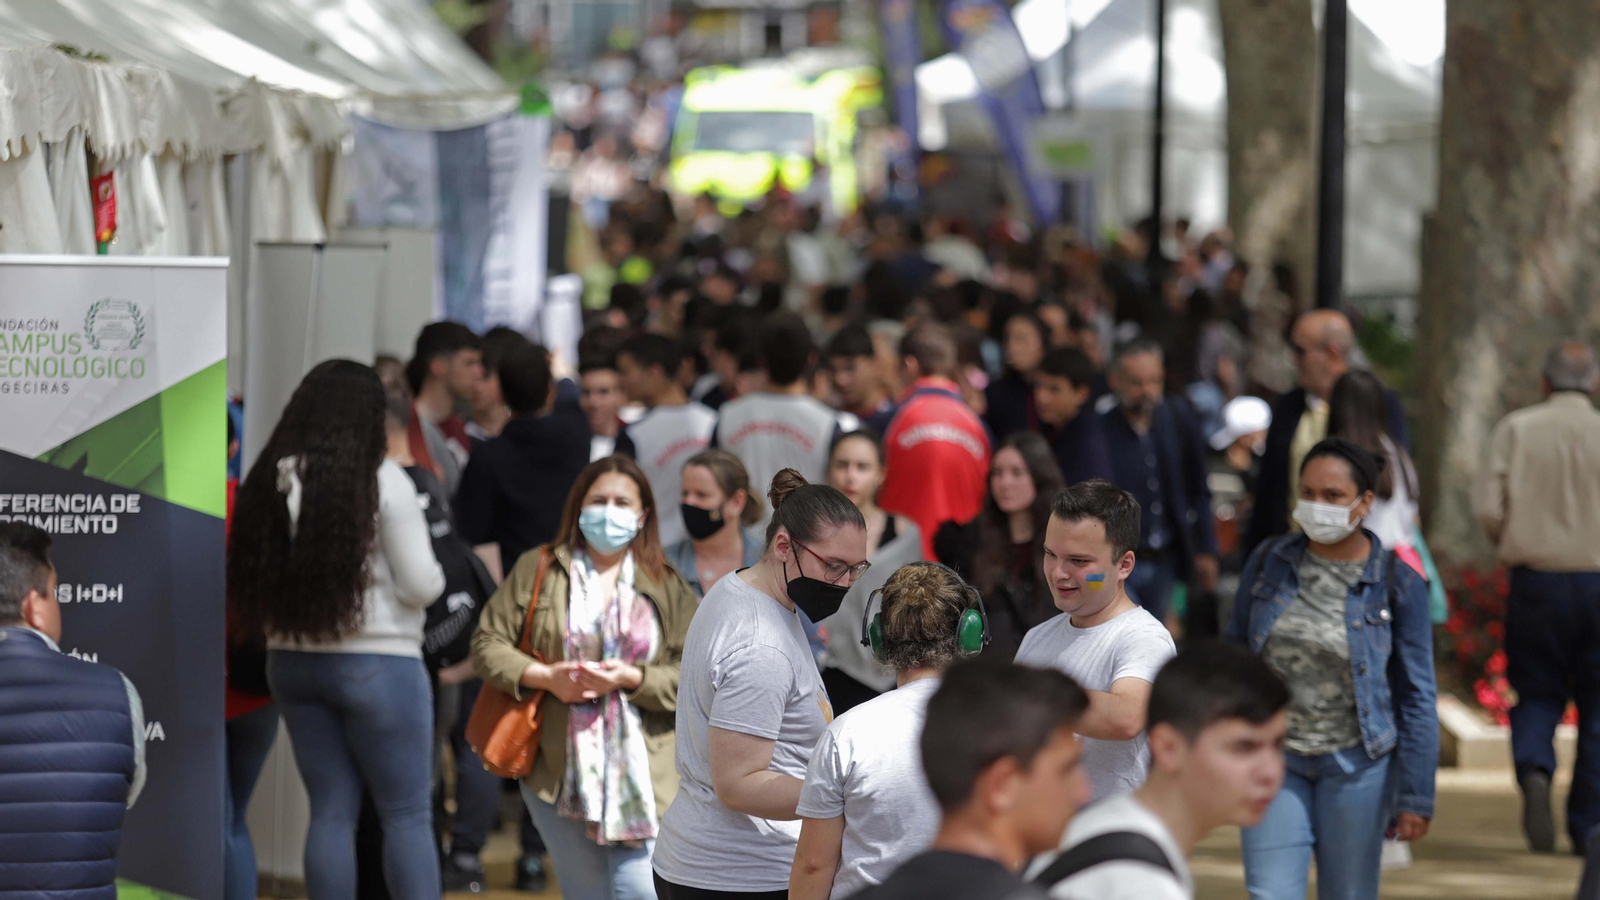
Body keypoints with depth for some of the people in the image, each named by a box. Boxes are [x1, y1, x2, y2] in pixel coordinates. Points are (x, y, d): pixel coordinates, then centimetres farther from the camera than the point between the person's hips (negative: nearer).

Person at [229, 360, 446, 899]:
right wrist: (437, 576, 10)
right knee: (407, 814, 2)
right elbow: (420, 586, -10)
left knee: (330, 811, 10)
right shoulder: (381, 481, -12)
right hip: (375, 664, -5)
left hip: (292, 663, 5)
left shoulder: (271, 481, 3)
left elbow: (253, 577, 11)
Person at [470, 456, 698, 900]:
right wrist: (544, 676, -11)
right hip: (558, 769, 1)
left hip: (640, 774, 0)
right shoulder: (537, 570, 7)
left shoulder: (667, 588, 7)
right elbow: (487, 644, 5)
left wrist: (631, 678, -15)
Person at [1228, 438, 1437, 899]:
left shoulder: (1396, 581, -6)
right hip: (1274, 758, 2)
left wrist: (1415, 795, -5)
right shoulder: (1268, 563, 1)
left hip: (1354, 763, -2)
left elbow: (1416, 696, -3)